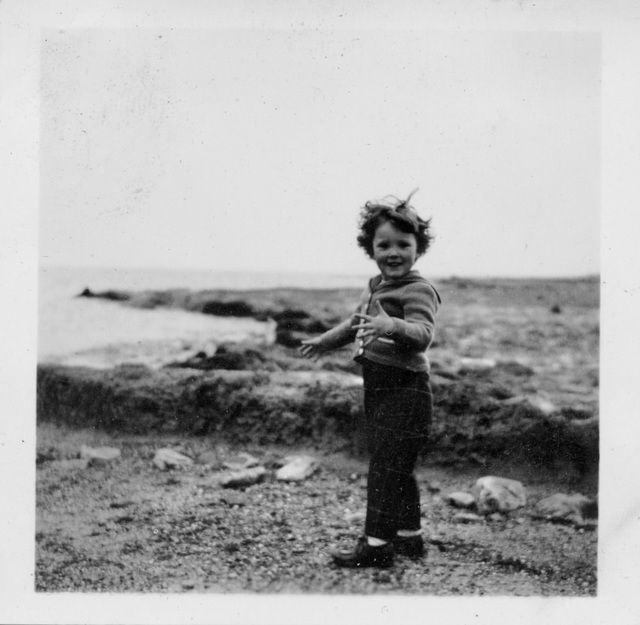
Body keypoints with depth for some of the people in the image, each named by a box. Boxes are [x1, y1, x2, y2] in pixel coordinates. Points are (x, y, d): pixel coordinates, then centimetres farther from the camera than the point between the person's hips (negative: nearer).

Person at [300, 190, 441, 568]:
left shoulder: (419, 290, -14)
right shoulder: (375, 287, 14)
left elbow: (423, 334, -30)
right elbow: (357, 322, 31)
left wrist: (392, 326, -47)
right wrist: (327, 340, 39)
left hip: (405, 391, -9)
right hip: (378, 390, 9)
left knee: (387, 467, -6)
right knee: (396, 468, 17)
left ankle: (376, 544, 1)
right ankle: (410, 536, 30)